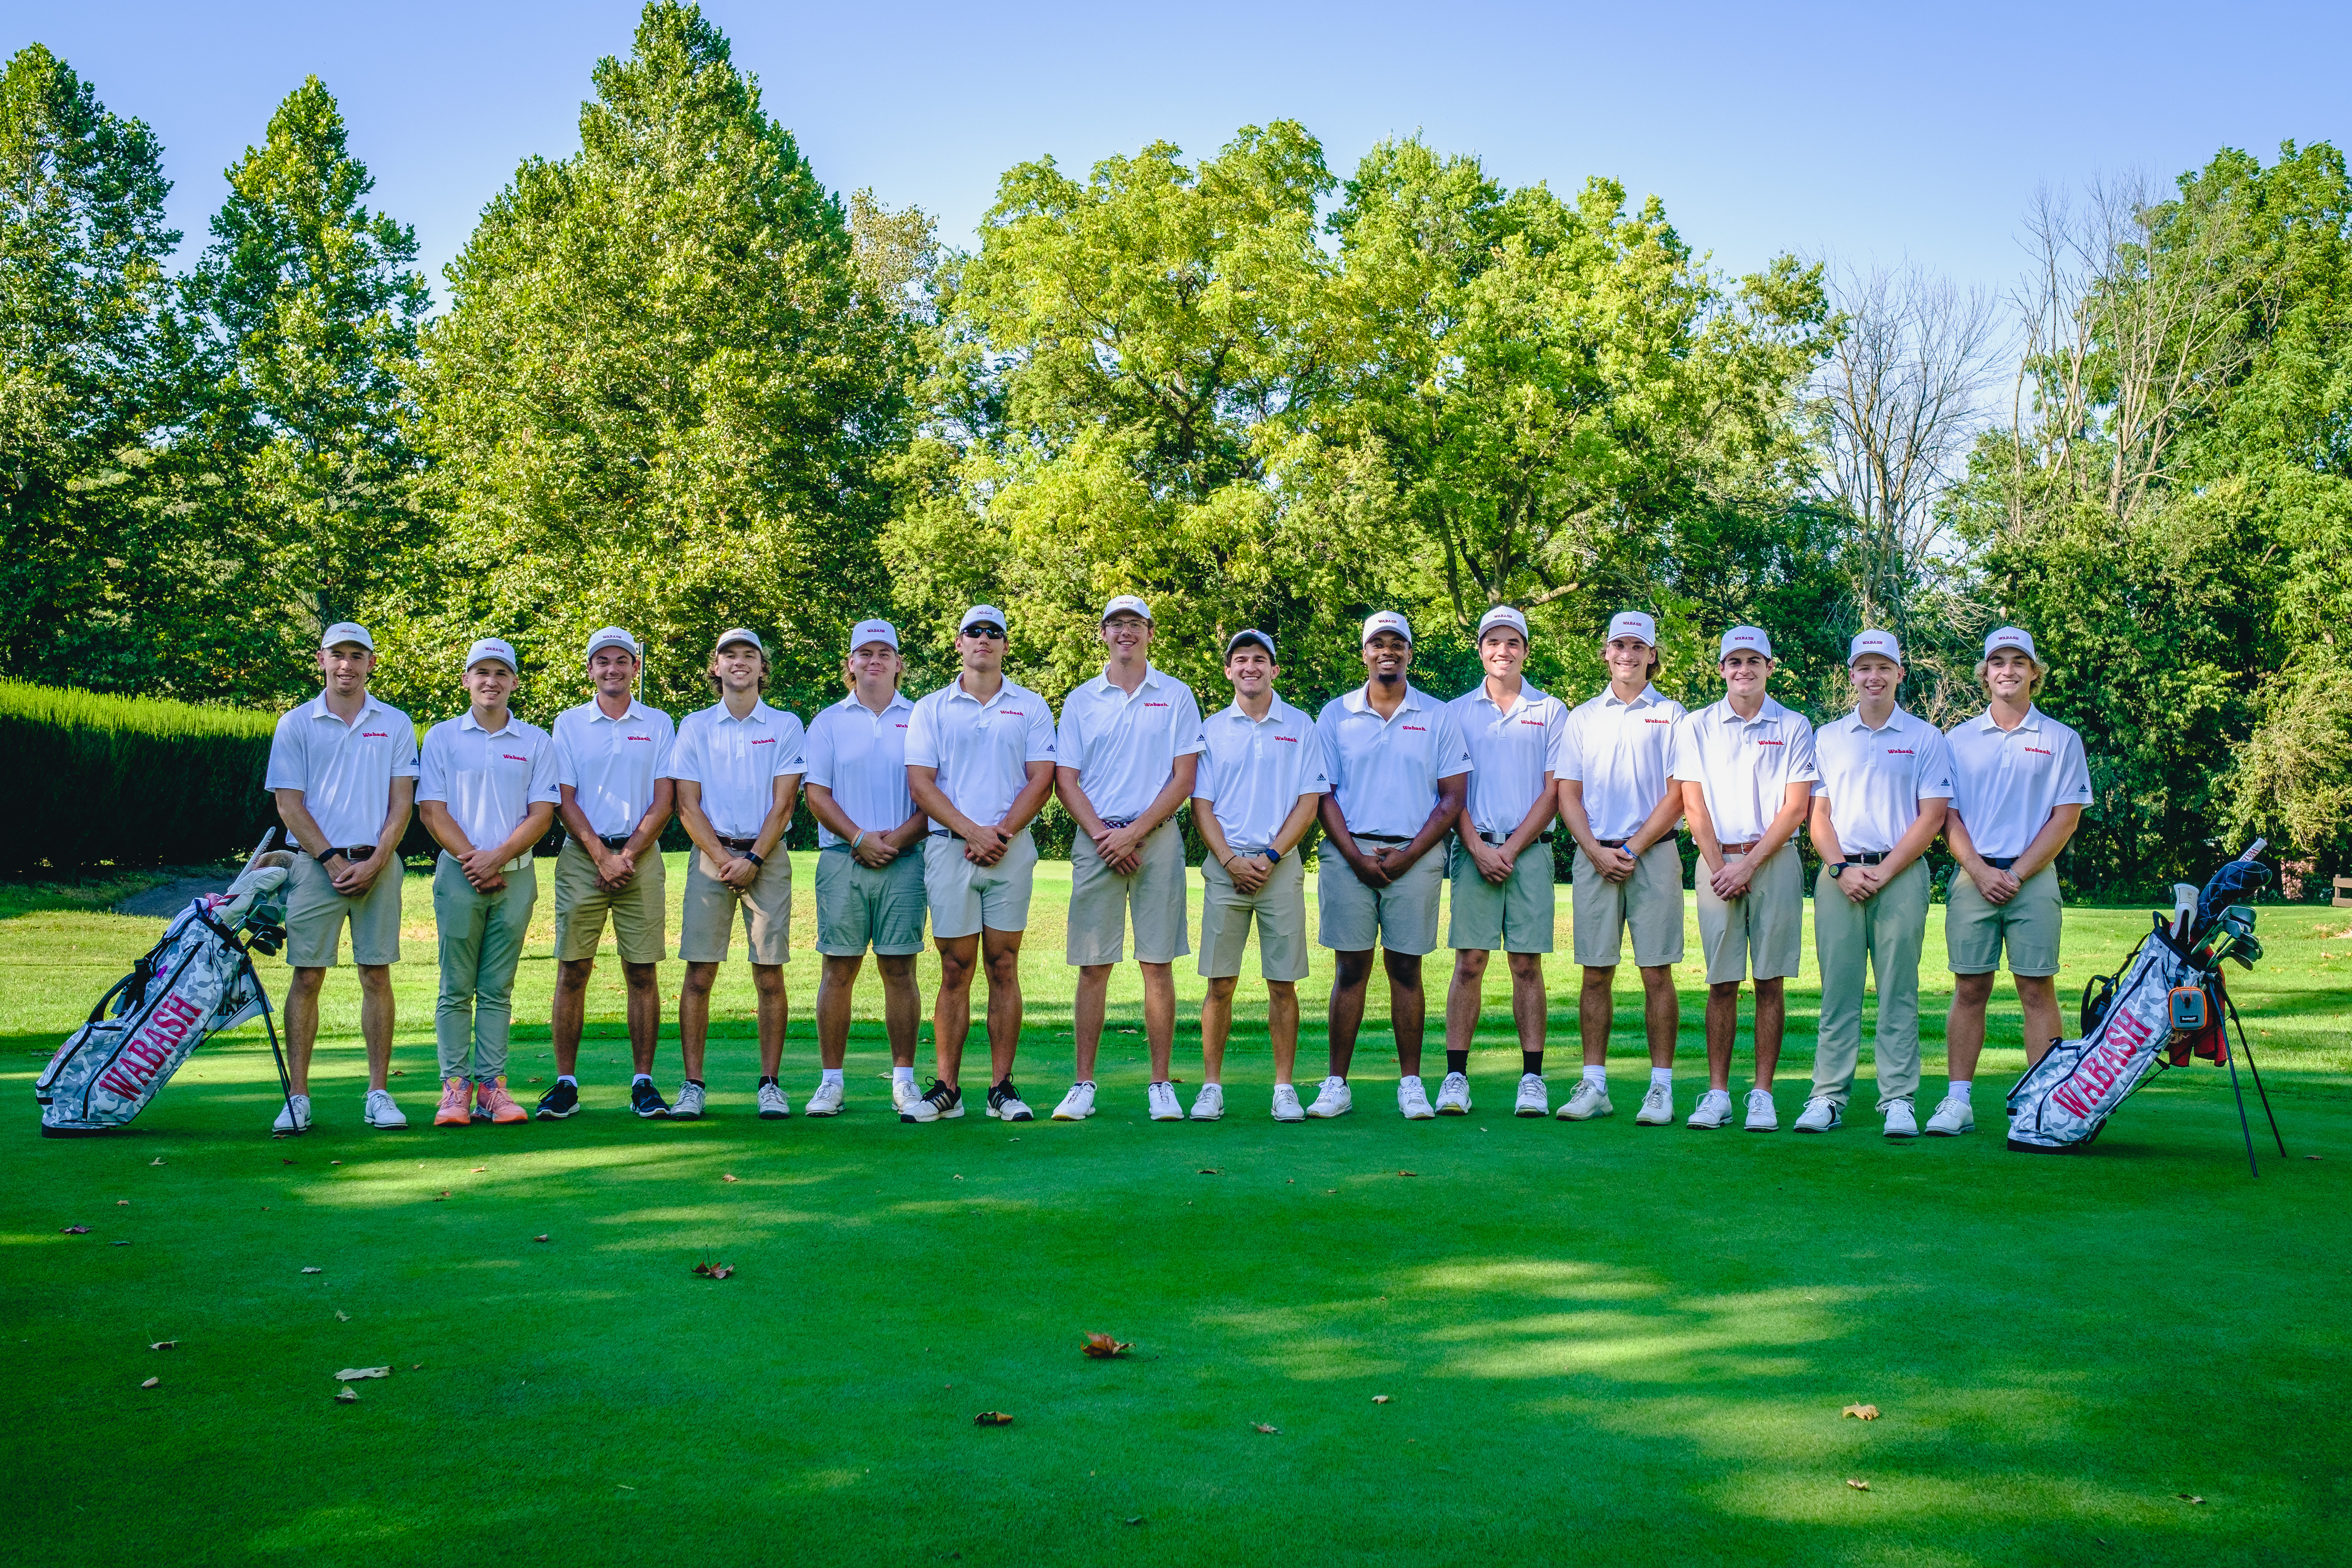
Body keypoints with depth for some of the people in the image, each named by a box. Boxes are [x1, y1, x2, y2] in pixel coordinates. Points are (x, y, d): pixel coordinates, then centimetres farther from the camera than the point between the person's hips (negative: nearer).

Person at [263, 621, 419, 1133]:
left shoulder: (396, 725, 8)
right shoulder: (296, 724, 5)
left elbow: (402, 802, 5)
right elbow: (289, 804, 1)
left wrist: (375, 862, -8)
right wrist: (334, 860, -9)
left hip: (378, 865, 1)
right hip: (318, 863, -1)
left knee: (377, 975, 2)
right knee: (307, 977, -2)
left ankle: (379, 1094, 7)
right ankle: (298, 1097, 1)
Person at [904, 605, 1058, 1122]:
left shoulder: (1031, 707, 10)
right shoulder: (931, 709, 9)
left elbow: (1041, 779, 2)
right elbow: (920, 783, 0)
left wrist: (1003, 833, -11)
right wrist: (973, 832, -11)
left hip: (1012, 850, 0)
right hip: (950, 848, 0)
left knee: (1004, 969, 2)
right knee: (955, 971, 1)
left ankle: (1002, 1088, 5)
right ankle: (948, 1088, 5)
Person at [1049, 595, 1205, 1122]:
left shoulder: (1176, 696, 7)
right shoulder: (1081, 700, 11)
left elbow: (1184, 778, 0)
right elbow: (1066, 780, 6)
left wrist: (1133, 832, -9)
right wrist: (1102, 836, -7)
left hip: (1156, 838, -1)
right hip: (1096, 839, 1)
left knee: (1158, 964, -1)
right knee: (1093, 966, 1)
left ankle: (1160, 1085, 5)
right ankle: (1084, 1085, 6)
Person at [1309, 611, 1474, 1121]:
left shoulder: (1437, 717, 6)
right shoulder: (1335, 715, 8)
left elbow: (1454, 797, 3)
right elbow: (1324, 793, 6)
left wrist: (1406, 855, -7)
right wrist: (1356, 856, -6)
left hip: (1414, 856, 0)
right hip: (1350, 854, 0)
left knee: (1406, 968, 2)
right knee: (1350, 968, 1)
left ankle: (1411, 1084, 8)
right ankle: (1337, 1084, 4)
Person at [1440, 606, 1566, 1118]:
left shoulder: (1550, 712, 8)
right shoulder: (1457, 711, 11)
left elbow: (1554, 792, 3)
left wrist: (1510, 849, -7)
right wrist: (1479, 849, -7)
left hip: (1529, 850, 0)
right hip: (1474, 849, 0)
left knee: (1527, 965, 0)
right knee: (1468, 964, -2)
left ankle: (1533, 1078, 3)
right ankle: (1456, 1076, -1)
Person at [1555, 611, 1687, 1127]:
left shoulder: (1671, 715, 5)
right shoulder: (1583, 717, 13)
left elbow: (1677, 794, -1)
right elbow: (1569, 795, 9)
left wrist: (1633, 850, -9)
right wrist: (1597, 852, -5)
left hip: (1654, 855, -2)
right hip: (1594, 855, 2)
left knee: (1657, 974, -2)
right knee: (1596, 974, 3)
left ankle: (1661, 1086, 3)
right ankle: (1594, 1085, 8)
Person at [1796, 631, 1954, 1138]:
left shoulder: (1925, 738, 7)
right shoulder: (1827, 738, 12)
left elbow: (1931, 816, 1)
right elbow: (1818, 814, 9)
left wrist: (1882, 873, -8)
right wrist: (1842, 869, -7)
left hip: (1901, 876, -1)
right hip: (1838, 876, 2)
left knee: (1899, 992, 0)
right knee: (1838, 990, 1)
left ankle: (1899, 1100, 2)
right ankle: (1828, 1096, 4)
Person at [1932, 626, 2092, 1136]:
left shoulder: (2061, 740, 6)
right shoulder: (1958, 739, 11)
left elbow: (2066, 818, 1)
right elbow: (1948, 815, 7)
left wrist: (2016, 873, -8)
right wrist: (1981, 871, -7)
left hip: (2034, 879, -1)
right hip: (1973, 878, 1)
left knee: (2038, 990, -2)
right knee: (1970, 989, 2)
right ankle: (1958, 1100, 4)